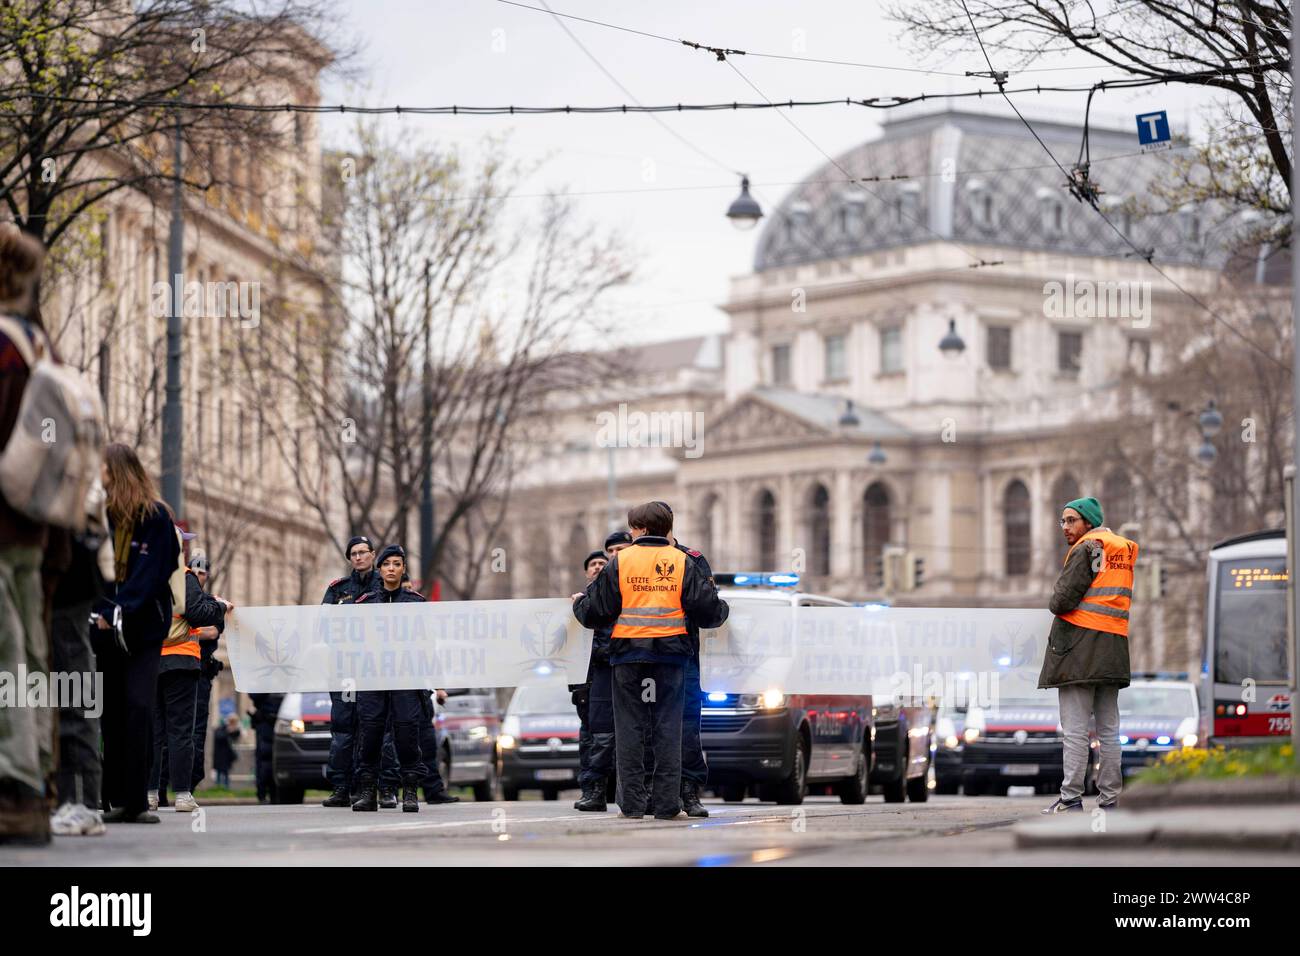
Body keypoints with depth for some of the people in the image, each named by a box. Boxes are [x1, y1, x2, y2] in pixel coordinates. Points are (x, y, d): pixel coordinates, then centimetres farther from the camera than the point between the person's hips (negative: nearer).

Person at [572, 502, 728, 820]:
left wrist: (578, 603, 24)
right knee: (668, 727, 4)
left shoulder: (619, 561, 0)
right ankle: (666, 803, 1)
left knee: (629, 726, 5)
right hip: (670, 652, 1)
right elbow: (707, 608, 0)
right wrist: (722, 609, 23)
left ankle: (633, 803, 3)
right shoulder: (682, 563, 2)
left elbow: (595, 611, 1)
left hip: (628, 652, 0)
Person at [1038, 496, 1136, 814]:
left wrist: (1056, 604, 6)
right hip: (1114, 651, 8)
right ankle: (1109, 800, 11)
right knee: (1109, 729, 10)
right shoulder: (1124, 551, 16)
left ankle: (1071, 799, -8)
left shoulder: (1087, 549, -9)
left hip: (1080, 647, -8)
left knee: (1075, 730, -7)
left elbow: (1062, 600, -16)